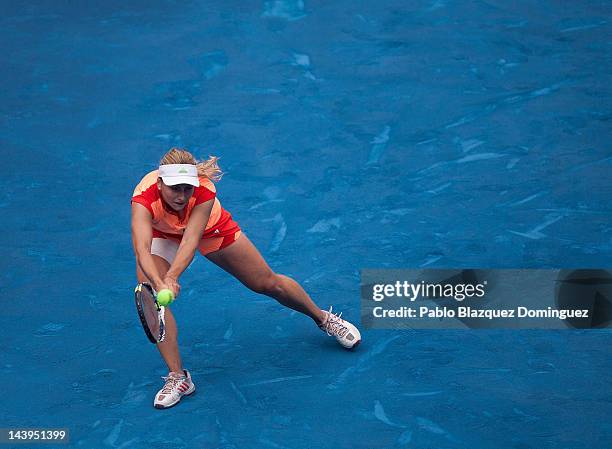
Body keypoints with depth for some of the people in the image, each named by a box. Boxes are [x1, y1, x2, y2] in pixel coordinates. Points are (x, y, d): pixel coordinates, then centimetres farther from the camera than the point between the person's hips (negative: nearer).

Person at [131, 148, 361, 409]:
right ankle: (178, 377, -12)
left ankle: (323, 318, 37)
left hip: (210, 229, 0)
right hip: (163, 237, 0)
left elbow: (191, 242, -48)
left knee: (268, 283, 8)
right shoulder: (144, 198, -42)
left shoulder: (204, 190, -40)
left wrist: (172, 277, -65)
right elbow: (142, 250, -54)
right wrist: (158, 283, -72)